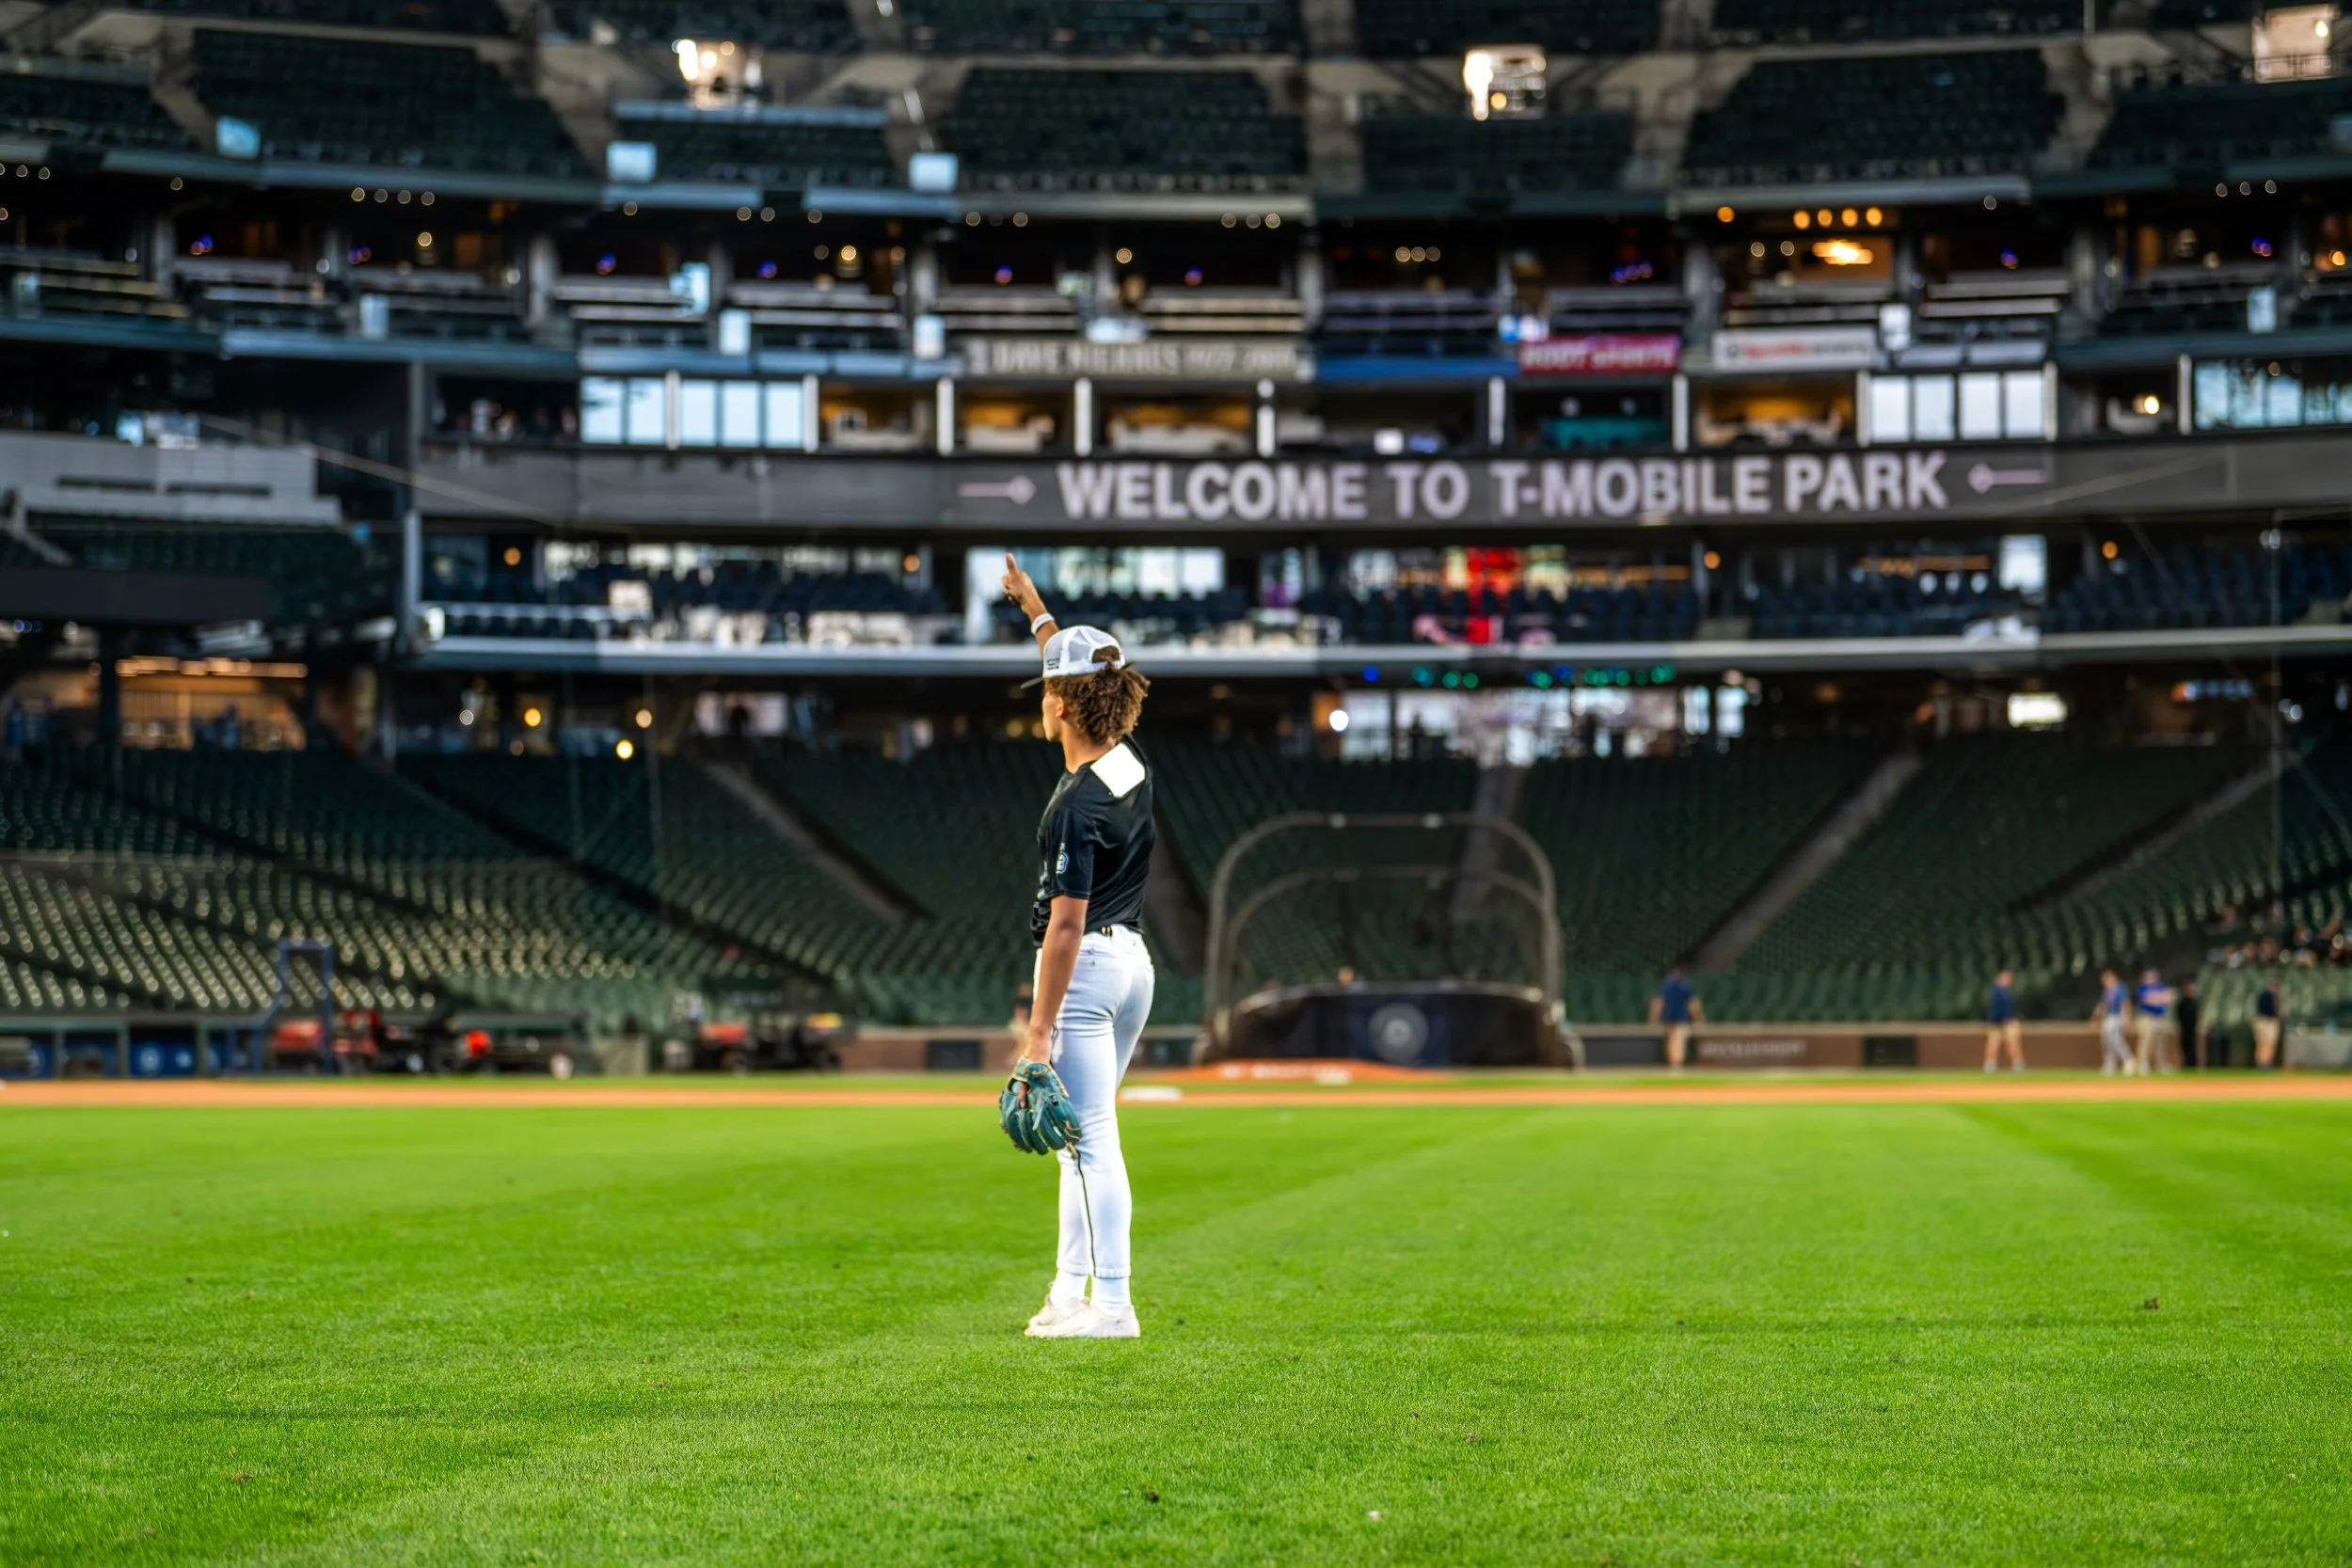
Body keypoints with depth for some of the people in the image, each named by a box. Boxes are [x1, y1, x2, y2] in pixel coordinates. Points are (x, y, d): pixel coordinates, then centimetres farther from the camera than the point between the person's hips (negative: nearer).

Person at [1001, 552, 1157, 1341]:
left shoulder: (1079, 805, -21)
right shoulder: (1130, 761, 3)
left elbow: (1066, 923, -24)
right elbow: (1084, 668, 24)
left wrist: (1040, 1030, -23)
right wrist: (1035, 610, 33)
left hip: (1087, 967, -9)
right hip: (1133, 959, 9)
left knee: (1090, 1136, -9)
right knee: (1082, 1133, 16)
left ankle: (1112, 1303, -11)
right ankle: (1071, 1290, 19)